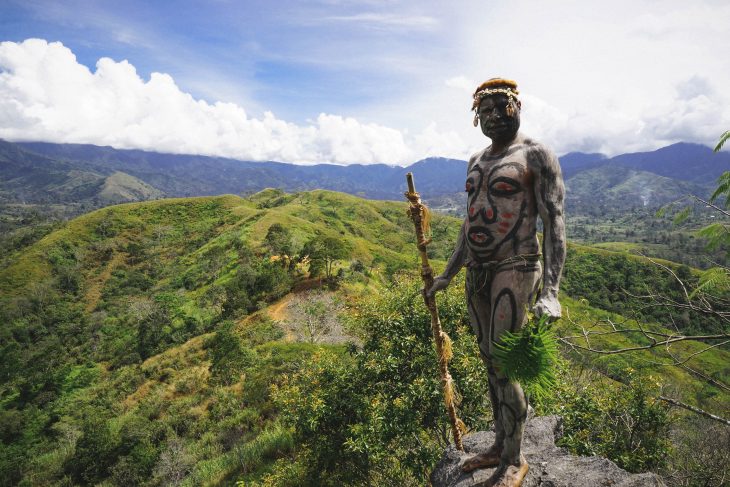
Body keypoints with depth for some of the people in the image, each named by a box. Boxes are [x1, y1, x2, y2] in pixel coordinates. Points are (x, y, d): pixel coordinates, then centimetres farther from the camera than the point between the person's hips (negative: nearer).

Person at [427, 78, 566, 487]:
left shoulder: (536, 156, -4)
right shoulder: (477, 161, 17)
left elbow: (554, 221, -12)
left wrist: (551, 292, -23)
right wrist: (449, 273, 22)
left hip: (514, 270, -7)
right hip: (477, 272, 7)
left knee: (504, 366, -3)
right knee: (490, 363, 14)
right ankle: (500, 446, 31)